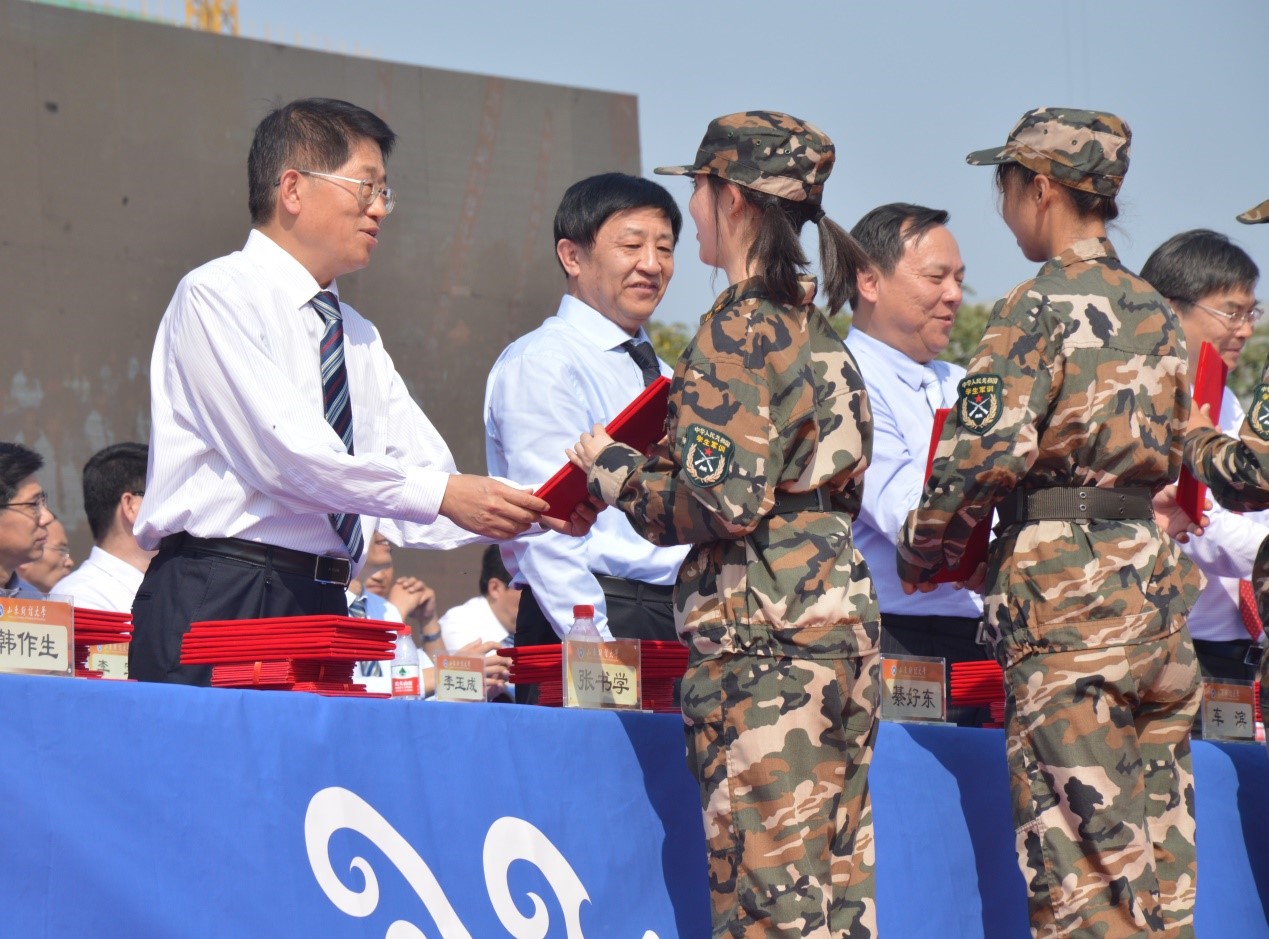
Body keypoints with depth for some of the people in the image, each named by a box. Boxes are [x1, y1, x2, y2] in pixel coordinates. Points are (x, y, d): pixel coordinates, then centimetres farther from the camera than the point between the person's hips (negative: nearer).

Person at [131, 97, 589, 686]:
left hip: (319, 612, 7)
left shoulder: (358, 338, 20)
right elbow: (286, 452, -16)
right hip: (214, 601, -6)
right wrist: (442, 494, -20)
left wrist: (531, 510, -5)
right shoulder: (216, 295, -3)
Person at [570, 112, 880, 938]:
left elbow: (723, 502, -17)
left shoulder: (738, 328, -9)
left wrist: (612, 469, -1)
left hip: (761, 629, -9)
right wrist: (648, 463, 24)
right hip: (842, 613, 9)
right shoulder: (814, 327, 16)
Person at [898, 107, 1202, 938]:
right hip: (1155, 578, 7)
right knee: (1158, 843, 8)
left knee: (1078, 840, -6)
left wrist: (922, 554, -1)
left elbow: (987, 455, -17)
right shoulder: (1157, 312, 14)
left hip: (1064, 587, -7)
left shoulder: (1039, 309, -9)